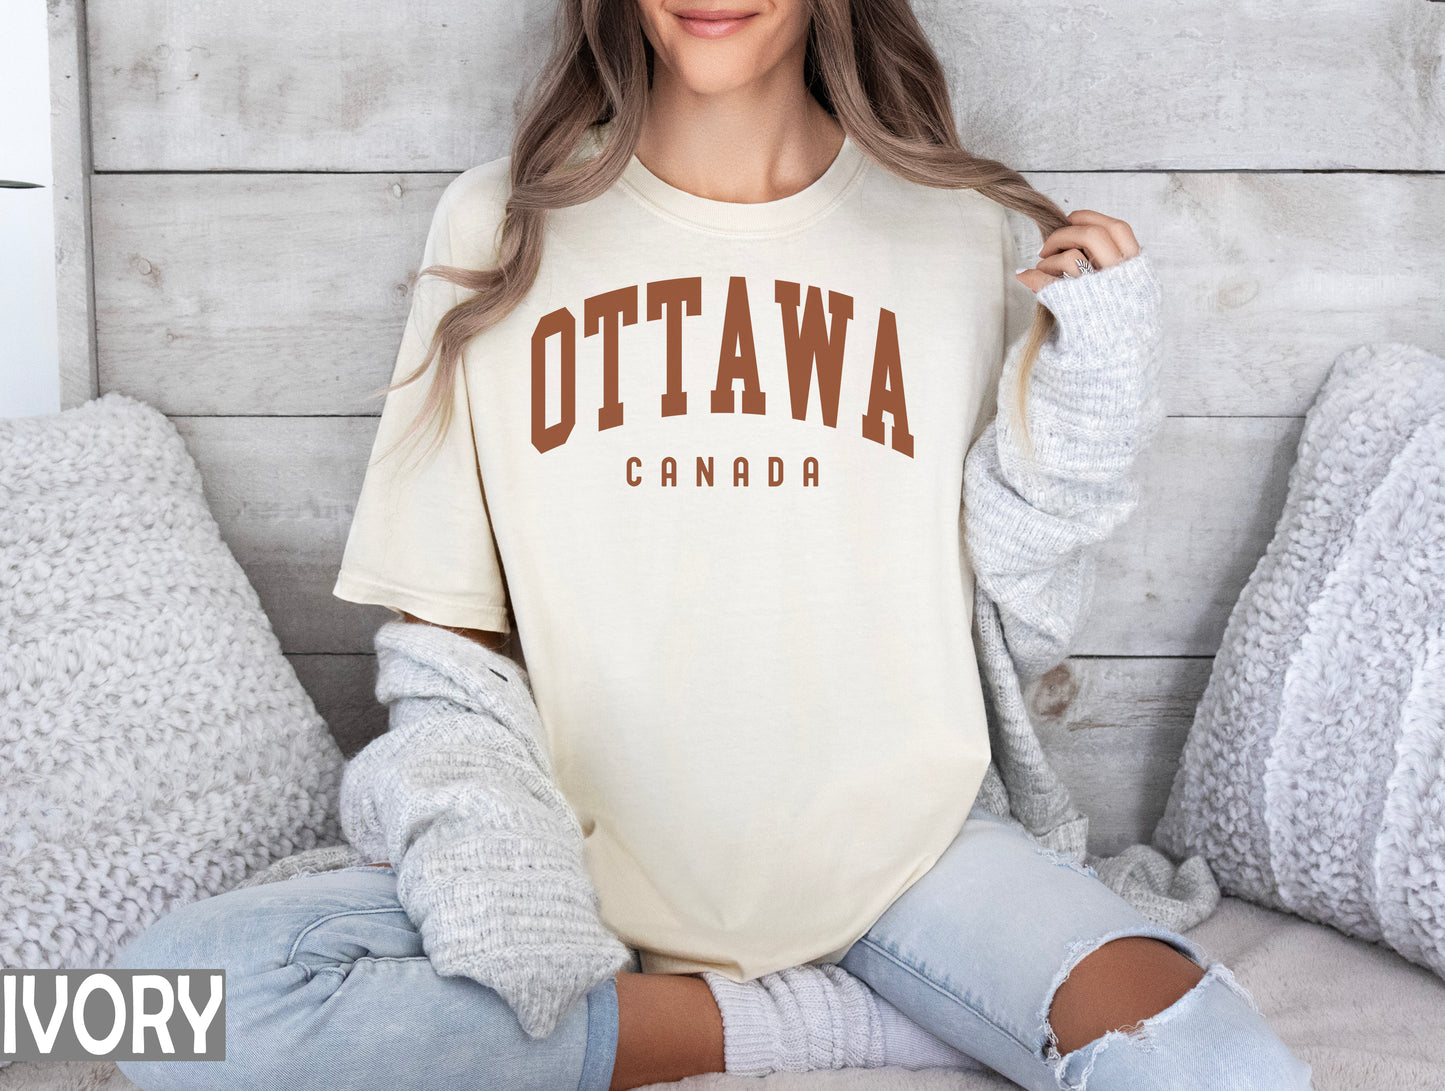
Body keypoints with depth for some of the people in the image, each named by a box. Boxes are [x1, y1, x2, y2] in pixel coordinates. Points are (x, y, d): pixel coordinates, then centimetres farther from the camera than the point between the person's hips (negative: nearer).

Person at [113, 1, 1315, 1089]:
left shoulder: (960, 229, 2)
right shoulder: (500, 223, 1)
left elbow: (1019, 626, 5)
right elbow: (443, 622, 3)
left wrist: (1084, 393, -9)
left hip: (899, 850, 0)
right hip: (588, 856, 2)